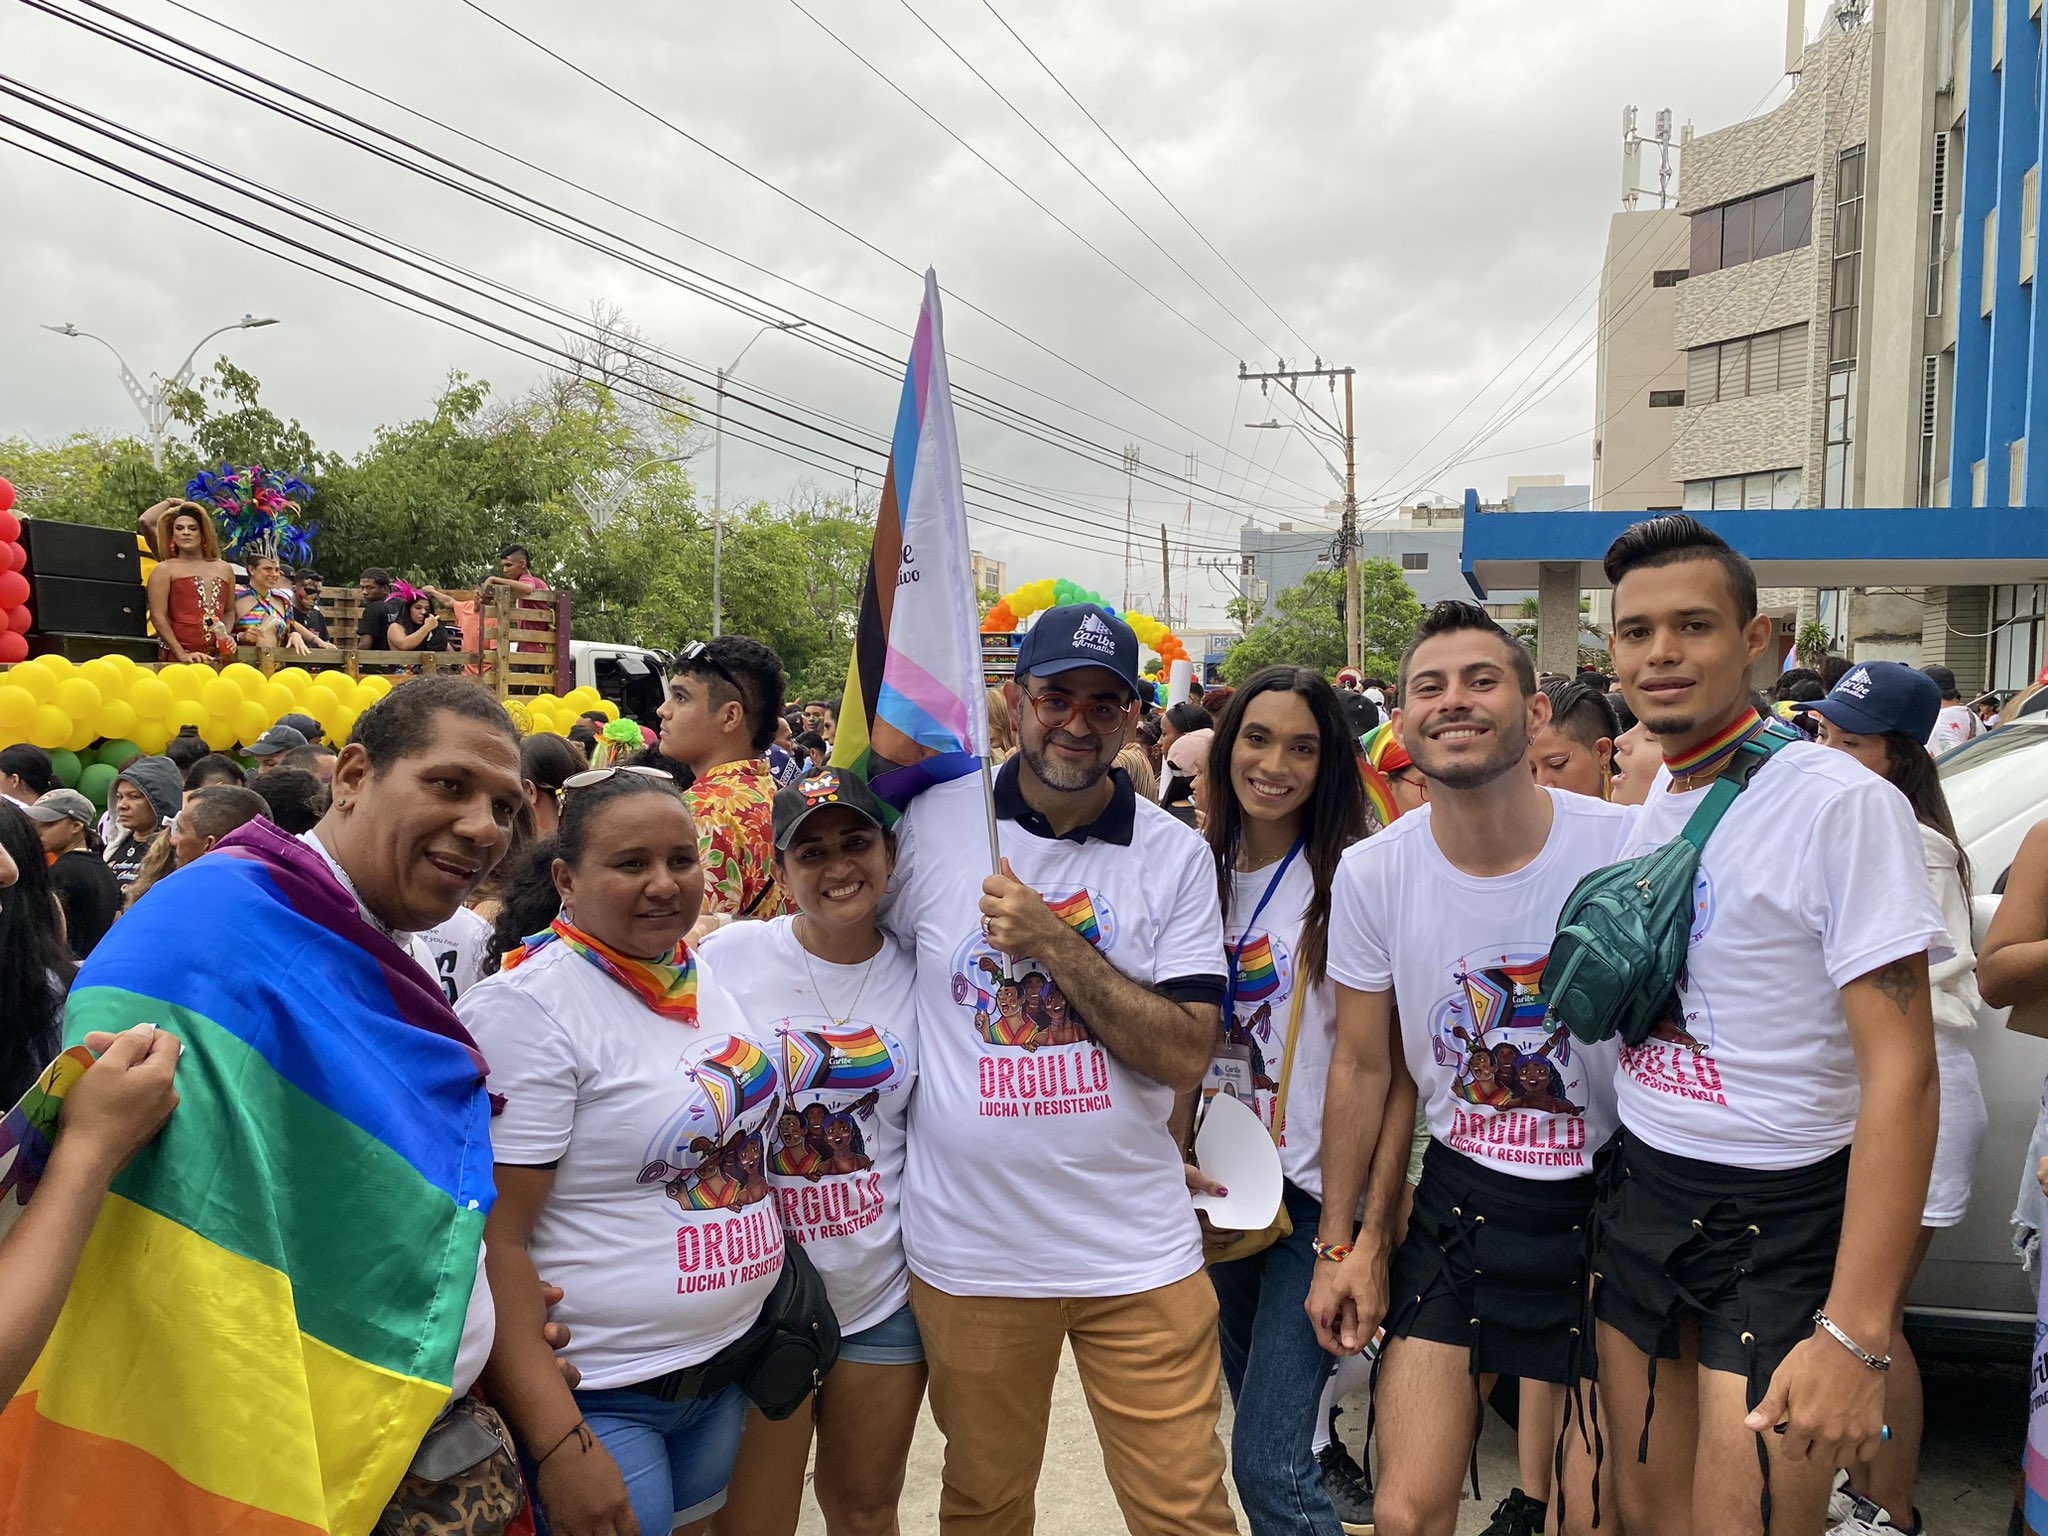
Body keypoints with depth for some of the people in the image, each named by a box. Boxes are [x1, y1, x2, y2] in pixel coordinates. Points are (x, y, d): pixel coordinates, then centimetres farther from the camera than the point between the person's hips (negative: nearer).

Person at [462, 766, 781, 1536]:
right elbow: (492, 1242, -20)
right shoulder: (525, 1008, -19)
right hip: (598, 1399, -7)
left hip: (726, 1368, 7)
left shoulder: (704, 974, 3)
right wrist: (557, 1444, -21)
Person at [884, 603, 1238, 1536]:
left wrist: (1054, 943, -18)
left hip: (1137, 1250, 0)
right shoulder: (933, 824, -2)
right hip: (967, 1248, 1)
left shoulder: (1175, 856, -3)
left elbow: (1187, 1053, -10)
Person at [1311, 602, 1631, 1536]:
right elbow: (1368, 1068, 4)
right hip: (1459, 1197, 2)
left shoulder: (1628, 847, -16)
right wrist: (1344, 1240, 9)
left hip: (1607, 1207, -1)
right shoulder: (1372, 874, -8)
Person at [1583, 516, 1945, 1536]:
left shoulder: (1841, 805, -15)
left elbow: (1901, 1074, -19)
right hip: (1636, 1193, 6)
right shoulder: (1641, 806, 6)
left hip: (1779, 1221, -6)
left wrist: (1854, 1335, -23)